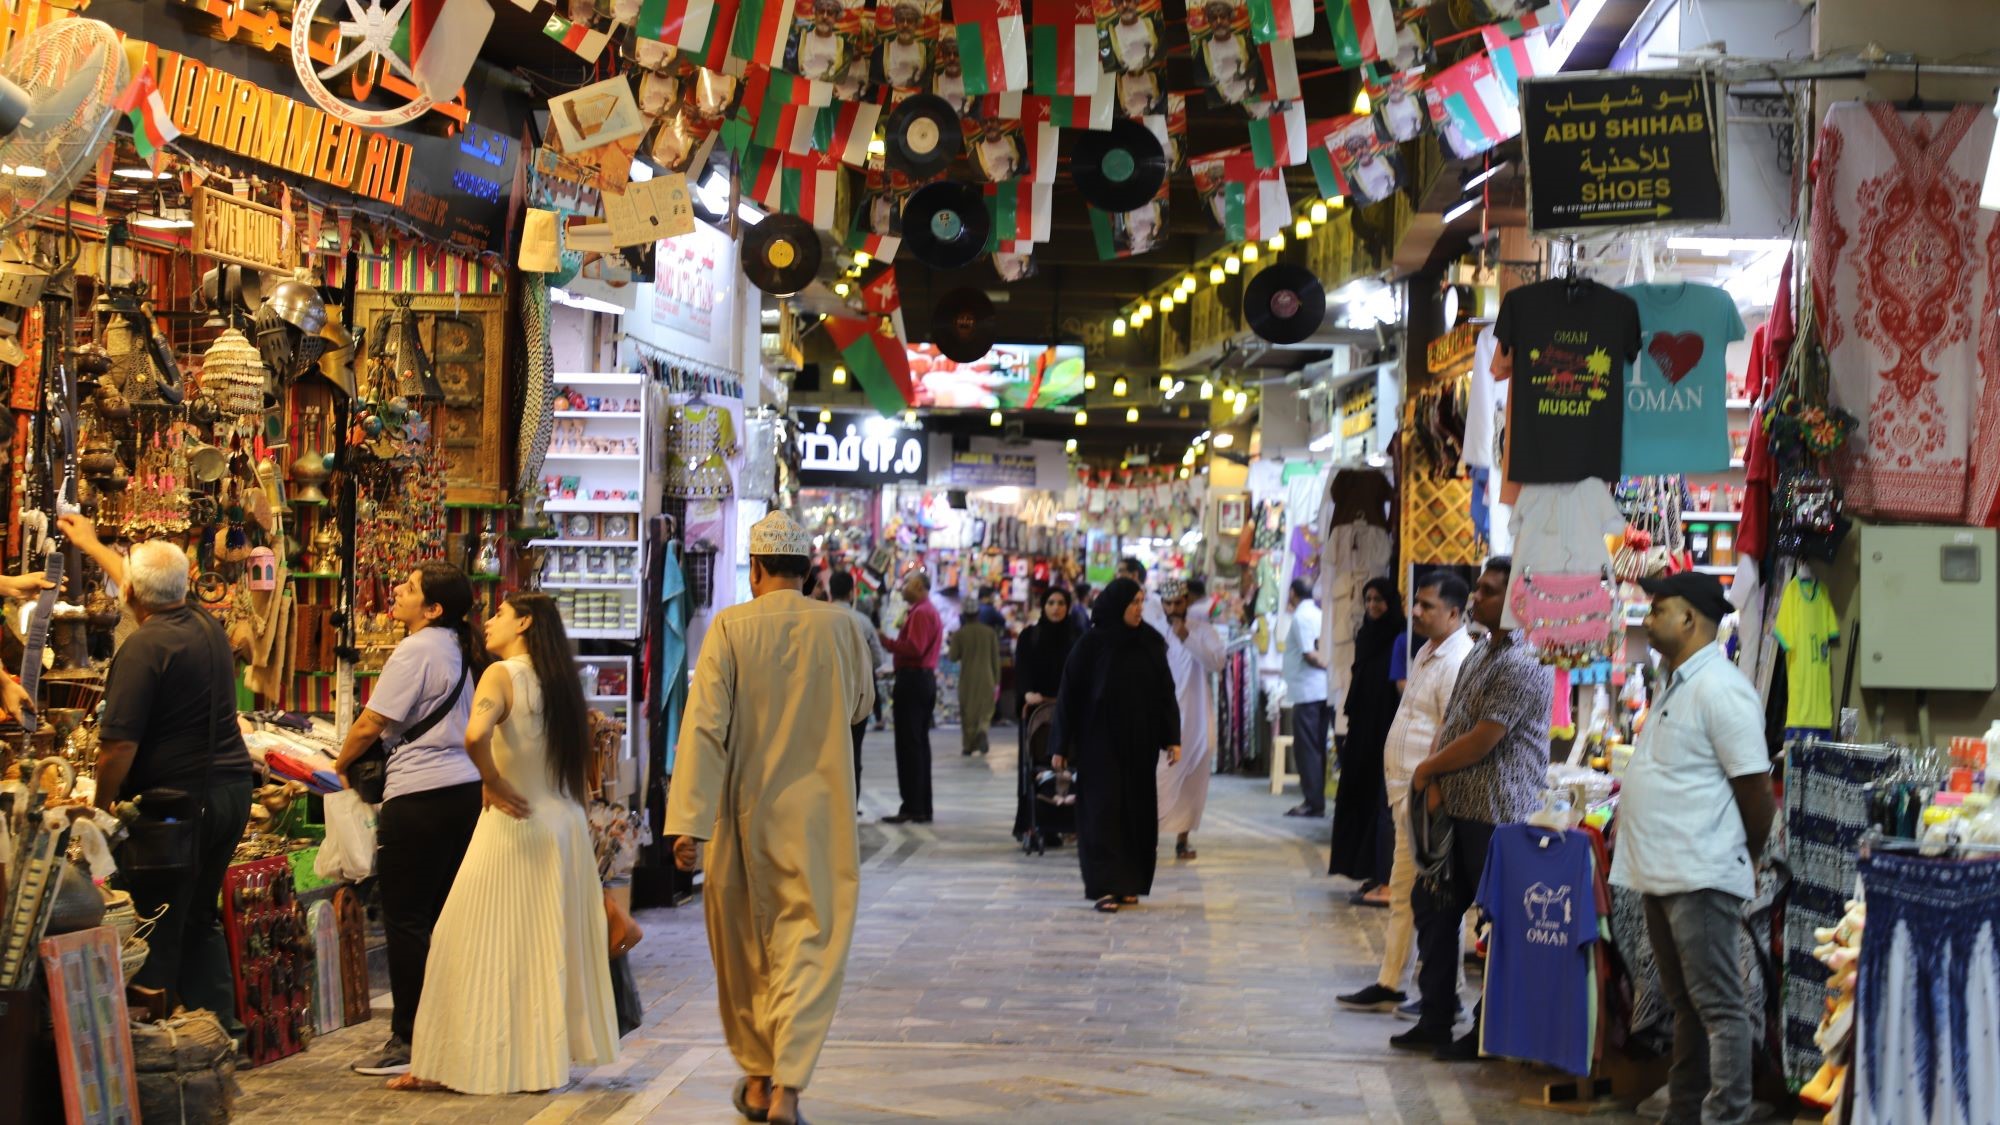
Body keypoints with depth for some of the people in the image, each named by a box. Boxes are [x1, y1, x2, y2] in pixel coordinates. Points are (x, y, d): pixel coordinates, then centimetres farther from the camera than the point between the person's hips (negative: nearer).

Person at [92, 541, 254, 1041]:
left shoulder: (144, 647, -16)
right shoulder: (209, 629, 8)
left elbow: (119, 743, -20)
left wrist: (101, 805, -5)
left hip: (176, 800, -8)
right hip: (232, 789, 8)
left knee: (156, 926, 1)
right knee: (200, 915, 18)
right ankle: (219, 1023, 19)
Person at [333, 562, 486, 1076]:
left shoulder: (415, 651, -13)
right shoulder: (460, 649, 13)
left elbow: (369, 725, -12)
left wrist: (340, 765, 5)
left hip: (421, 795, -9)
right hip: (466, 788, 9)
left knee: (407, 920, -2)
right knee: (444, 918, 13)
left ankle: (409, 1041, 1)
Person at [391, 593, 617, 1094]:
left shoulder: (502, 674, -11)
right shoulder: (561, 681, 10)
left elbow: (476, 734, -30)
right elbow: (582, 773, 17)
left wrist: (493, 783, -16)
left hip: (515, 825, -7)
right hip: (567, 826, 7)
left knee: (484, 944, 2)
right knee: (552, 945, 13)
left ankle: (455, 1062, 8)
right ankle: (551, 1051, 19)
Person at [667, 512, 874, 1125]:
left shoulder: (730, 627, -8)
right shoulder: (837, 626, -3)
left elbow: (704, 725, -14)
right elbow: (859, 705, 13)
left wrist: (688, 820, -14)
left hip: (745, 811, 0)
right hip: (818, 815, 0)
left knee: (745, 946, 15)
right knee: (810, 945, 0)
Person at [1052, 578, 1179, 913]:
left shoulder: (1151, 643, 3)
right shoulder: (1091, 644, -6)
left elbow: (1166, 693, 6)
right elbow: (1069, 695, -5)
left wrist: (1172, 738, -1)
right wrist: (1062, 746, -7)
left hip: (1139, 743, 4)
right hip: (1099, 743, -4)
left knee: (1136, 810, 6)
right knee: (1104, 808, -6)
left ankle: (1129, 883, 14)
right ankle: (1105, 887, -8)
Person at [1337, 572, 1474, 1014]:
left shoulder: (1457, 661, -16)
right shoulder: (1427, 654, 16)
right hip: (1408, 793, 10)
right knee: (1403, 892, 14)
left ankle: (1445, 993, 5)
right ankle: (1390, 983, 21)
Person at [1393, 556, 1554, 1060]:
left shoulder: (1523, 664, -17)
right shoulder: (1481, 653, 15)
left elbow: (1481, 741, -20)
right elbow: (1451, 724, 13)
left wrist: (1427, 770, -6)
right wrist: (1436, 786, -1)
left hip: (1499, 815, -10)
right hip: (1458, 808, 10)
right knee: (1433, 906, 14)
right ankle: (1435, 1021, 23)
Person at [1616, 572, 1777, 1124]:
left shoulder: (1719, 688, -14)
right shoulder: (1676, 685, 16)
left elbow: (1755, 787, -14)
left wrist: (1752, 858, -3)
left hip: (1700, 876, -10)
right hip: (1662, 873, 10)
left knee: (1719, 1005, -6)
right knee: (1685, 1004, 16)